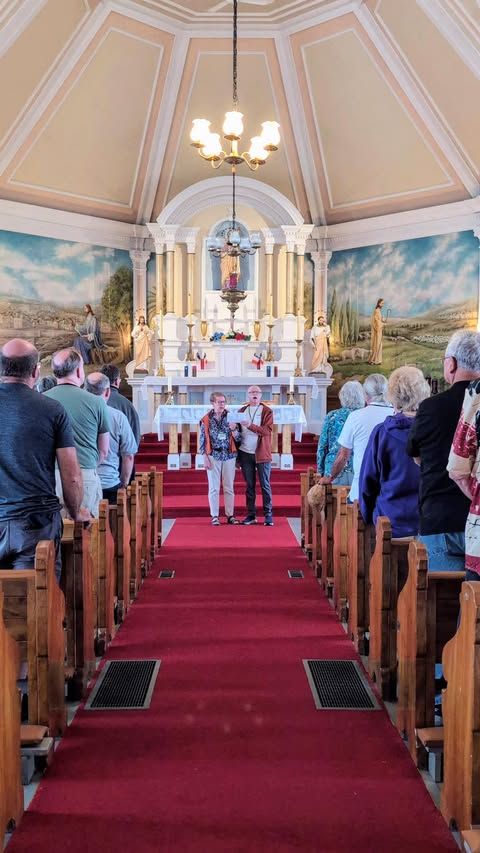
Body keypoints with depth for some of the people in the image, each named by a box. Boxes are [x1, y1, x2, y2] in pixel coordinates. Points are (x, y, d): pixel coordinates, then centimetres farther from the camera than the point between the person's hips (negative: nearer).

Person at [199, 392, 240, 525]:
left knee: (229, 487, 7)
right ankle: (214, 516, 7)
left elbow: (238, 438, 4)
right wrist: (205, 458, -5)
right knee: (214, 487, 1)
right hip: (213, 456, -2)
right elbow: (203, 439, 0)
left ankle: (230, 515, 14)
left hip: (229, 455, 2)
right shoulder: (206, 420, -1)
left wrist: (233, 430, -17)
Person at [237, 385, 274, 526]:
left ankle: (268, 515, 5)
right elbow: (238, 431, 11)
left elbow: (267, 431, -12)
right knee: (249, 486, 8)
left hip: (262, 454, -3)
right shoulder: (241, 411, 11)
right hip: (245, 453, 3)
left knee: (265, 485, 0)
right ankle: (251, 515, 13)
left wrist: (250, 425, -24)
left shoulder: (267, 411, 1)